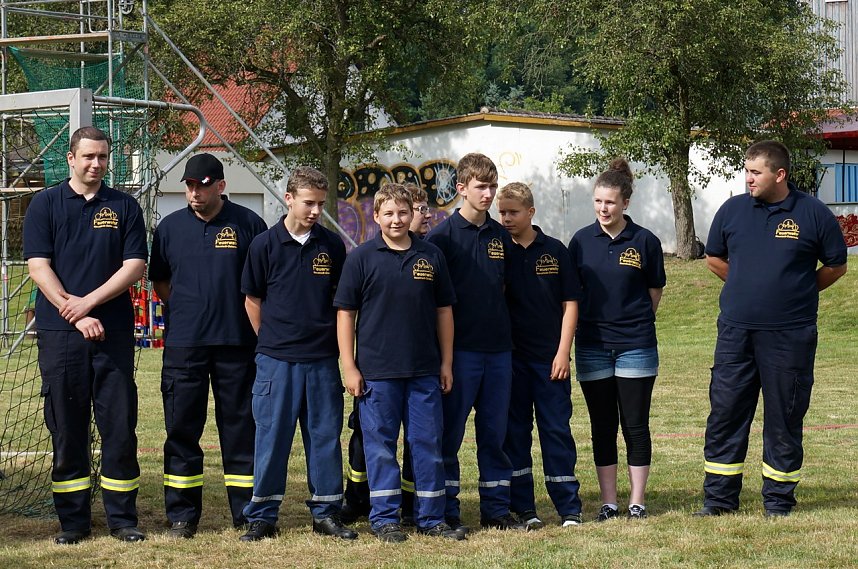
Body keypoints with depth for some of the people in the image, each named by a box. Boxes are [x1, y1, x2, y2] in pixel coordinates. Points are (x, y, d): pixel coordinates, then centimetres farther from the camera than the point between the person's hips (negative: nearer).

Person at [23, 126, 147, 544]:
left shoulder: (124, 206, 9)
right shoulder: (45, 204, 6)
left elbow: (135, 265, 2)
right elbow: (38, 266, -2)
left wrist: (89, 301, -10)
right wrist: (75, 315, -10)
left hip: (114, 332, 1)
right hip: (59, 333, -1)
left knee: (120, 427, 1)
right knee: (66, 430, 2)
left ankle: (122, 519, 7)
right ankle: (73, 521, 9)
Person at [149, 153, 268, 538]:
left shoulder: (248, 224, 2)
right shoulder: (170, 227, 8)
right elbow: (160, 281, 19)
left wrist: (258, 329, 1)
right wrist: (186, 310, 7)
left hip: (236, 343, -2)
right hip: (183, 345, 2)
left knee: (240, 427, 4)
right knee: (182, 429, 3)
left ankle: (247, 511, 12)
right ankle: (181, 516, 10)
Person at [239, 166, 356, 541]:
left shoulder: (332, 245, 4)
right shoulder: (265, 245, -3)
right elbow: (252, 300, 5)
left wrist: (331, 340, 8)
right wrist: (272, 341, 6)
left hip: (323, 359, 2)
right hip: (276, 360, -2)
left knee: (325, 435, 7)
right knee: (271, 436, 2)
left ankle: (326, 513, 17)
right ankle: (262, 516, 9)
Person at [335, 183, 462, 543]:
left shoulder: (431, 257, 7)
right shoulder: (361, 258, -1)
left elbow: (444, 311, 12)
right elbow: (345, 313, 0)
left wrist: (446, 363, 8)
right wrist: (349, 367, -6)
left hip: (425, 370, 3)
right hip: (376, 371, -2)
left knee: (428, 443, 6)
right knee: (380, 445, 3)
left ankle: (431, 518, 15)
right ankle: (384, 518, 12)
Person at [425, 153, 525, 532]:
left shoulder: (500, 236, 11)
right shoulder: (444, 235, -6)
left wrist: (499, 325, 13)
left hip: (498, 348, 5)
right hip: (460, 349, -5)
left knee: (495, 433, 9)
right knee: (449, 433, 1)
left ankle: (496, 508, 17)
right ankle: (447, 511, 7)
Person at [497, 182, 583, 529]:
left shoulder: (554, 251, 2)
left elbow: (570, 303, 3)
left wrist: (563, 351, -5)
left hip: (550, 357, -1)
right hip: (510, 357, 1)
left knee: (557, 429, 0)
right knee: (514, 431, 4)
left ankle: (569, 508, 5)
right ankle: (523, 508, 11)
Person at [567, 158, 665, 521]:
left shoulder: (645, 242, -2)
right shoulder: (582, 241, 3)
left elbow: (654, 293, 7)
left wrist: (633, 321, 7)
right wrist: (597, 320, 7)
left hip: (636, 345, -2)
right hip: (593, 346, 2)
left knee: (635, 426, 2)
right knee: (602, 428, 6)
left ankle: (637, 501, 11)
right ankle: (608, 502, 13)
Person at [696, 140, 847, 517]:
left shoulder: (814, 214, -3)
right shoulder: (732, 210, 4)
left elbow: (836, 266, 8)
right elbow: (714, 258, 18)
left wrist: (797, 292, 8)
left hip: (790, 335, -2)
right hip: (735, 331, 3)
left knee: (784, 419, 4)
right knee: (724, 414, 4)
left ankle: (779, 501, 14)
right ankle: (718, 499, 12)